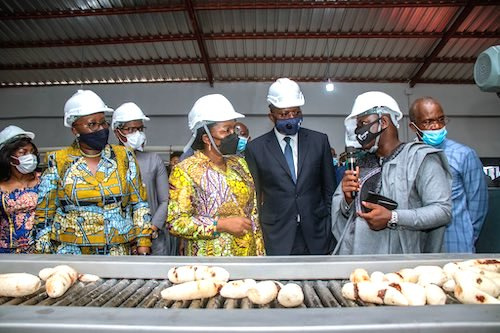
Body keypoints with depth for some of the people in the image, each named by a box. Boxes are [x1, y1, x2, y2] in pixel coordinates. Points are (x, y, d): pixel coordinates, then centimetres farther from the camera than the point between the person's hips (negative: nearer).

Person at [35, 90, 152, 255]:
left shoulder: (124, 156, 1)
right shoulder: (58, 162, -1)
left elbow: (139, 203, 3)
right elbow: (45, 213, 4)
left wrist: (143, 242, -3)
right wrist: (44, 254, 3)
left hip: (120, 251, 1)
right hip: (69, 252, 0)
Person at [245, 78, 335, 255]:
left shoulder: (319, 141, 2)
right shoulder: (255, 148, -2)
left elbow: (329, 188, 8)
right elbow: (254, 196, 3)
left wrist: (331, 227, 6)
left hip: (316, 236, 2)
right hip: (277, 241, -1)